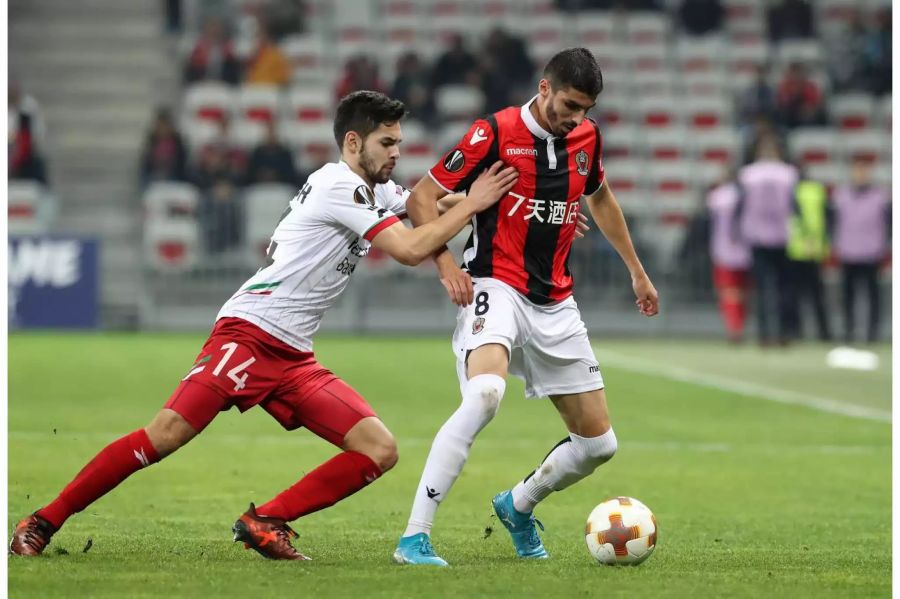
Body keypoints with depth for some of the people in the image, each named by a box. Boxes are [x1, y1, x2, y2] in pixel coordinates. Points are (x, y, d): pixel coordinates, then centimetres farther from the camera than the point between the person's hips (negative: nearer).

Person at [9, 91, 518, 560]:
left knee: (380, 452, -6)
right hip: (250, 333, -9)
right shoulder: (340, 186, -10)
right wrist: (472, 205, -7)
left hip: (295, 357, 9)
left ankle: (266, 523, -3)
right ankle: (42, 523, -12)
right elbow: (411, 250, -14)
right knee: (165, 436, -21)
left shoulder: (376, 192, 17)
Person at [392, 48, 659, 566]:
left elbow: (601, 197, 29)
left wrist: (636, 270, 31)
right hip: (497, 289, -7)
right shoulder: (495, 133, -10)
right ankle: (415, 538, -32)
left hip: (556, 304, 7)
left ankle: (519, 506, 35)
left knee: (599, 443, 6)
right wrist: (446, 264, -19)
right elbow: (422, 198, -5)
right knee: (485, 395, -35)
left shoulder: (586, 136, 7)